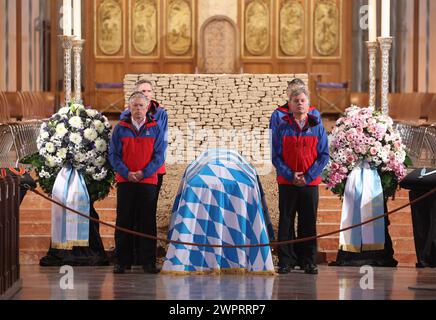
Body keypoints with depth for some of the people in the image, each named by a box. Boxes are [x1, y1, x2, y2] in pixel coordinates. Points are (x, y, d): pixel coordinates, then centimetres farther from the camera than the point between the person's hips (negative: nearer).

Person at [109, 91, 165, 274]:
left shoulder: (155, 128, 5)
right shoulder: (120, 128, 5)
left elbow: (159, 155, 1)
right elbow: (113, 155, 2)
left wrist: (144, 173, -11)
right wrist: (126, 173, -12)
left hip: (148, 181, 0)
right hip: (125, 181, 0)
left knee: (147, 222, 1)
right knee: (124, 221, 2)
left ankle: (148, 262, 6)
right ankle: (121, 261, 7)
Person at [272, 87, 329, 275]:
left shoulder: (317, 128, 5)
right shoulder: (282, 128, 4)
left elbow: (324, 155, 2)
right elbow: (276, 157, 2)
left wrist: (308, 176, -9)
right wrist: (290, 175, -11)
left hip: (310, 183, 0)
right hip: (287, 183, 0)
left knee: (309, 223, 4)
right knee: (286, 223, 1)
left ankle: (309, 262, 9)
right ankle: (286, 261, 6)